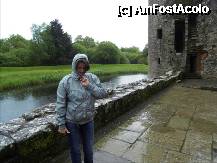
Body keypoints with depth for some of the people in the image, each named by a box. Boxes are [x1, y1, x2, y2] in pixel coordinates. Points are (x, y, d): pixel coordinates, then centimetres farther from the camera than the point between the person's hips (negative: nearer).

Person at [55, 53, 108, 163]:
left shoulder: (92, 78, -7)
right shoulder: (66, 81, -14)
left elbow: (104, 94, -10)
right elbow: (60, 105, -10)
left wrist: (89, 86, -23)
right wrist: (61, 125, -7)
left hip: (88, 121, 2)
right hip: (72, 122, -2)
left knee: (89, 149, 21)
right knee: (75, 150, 18)